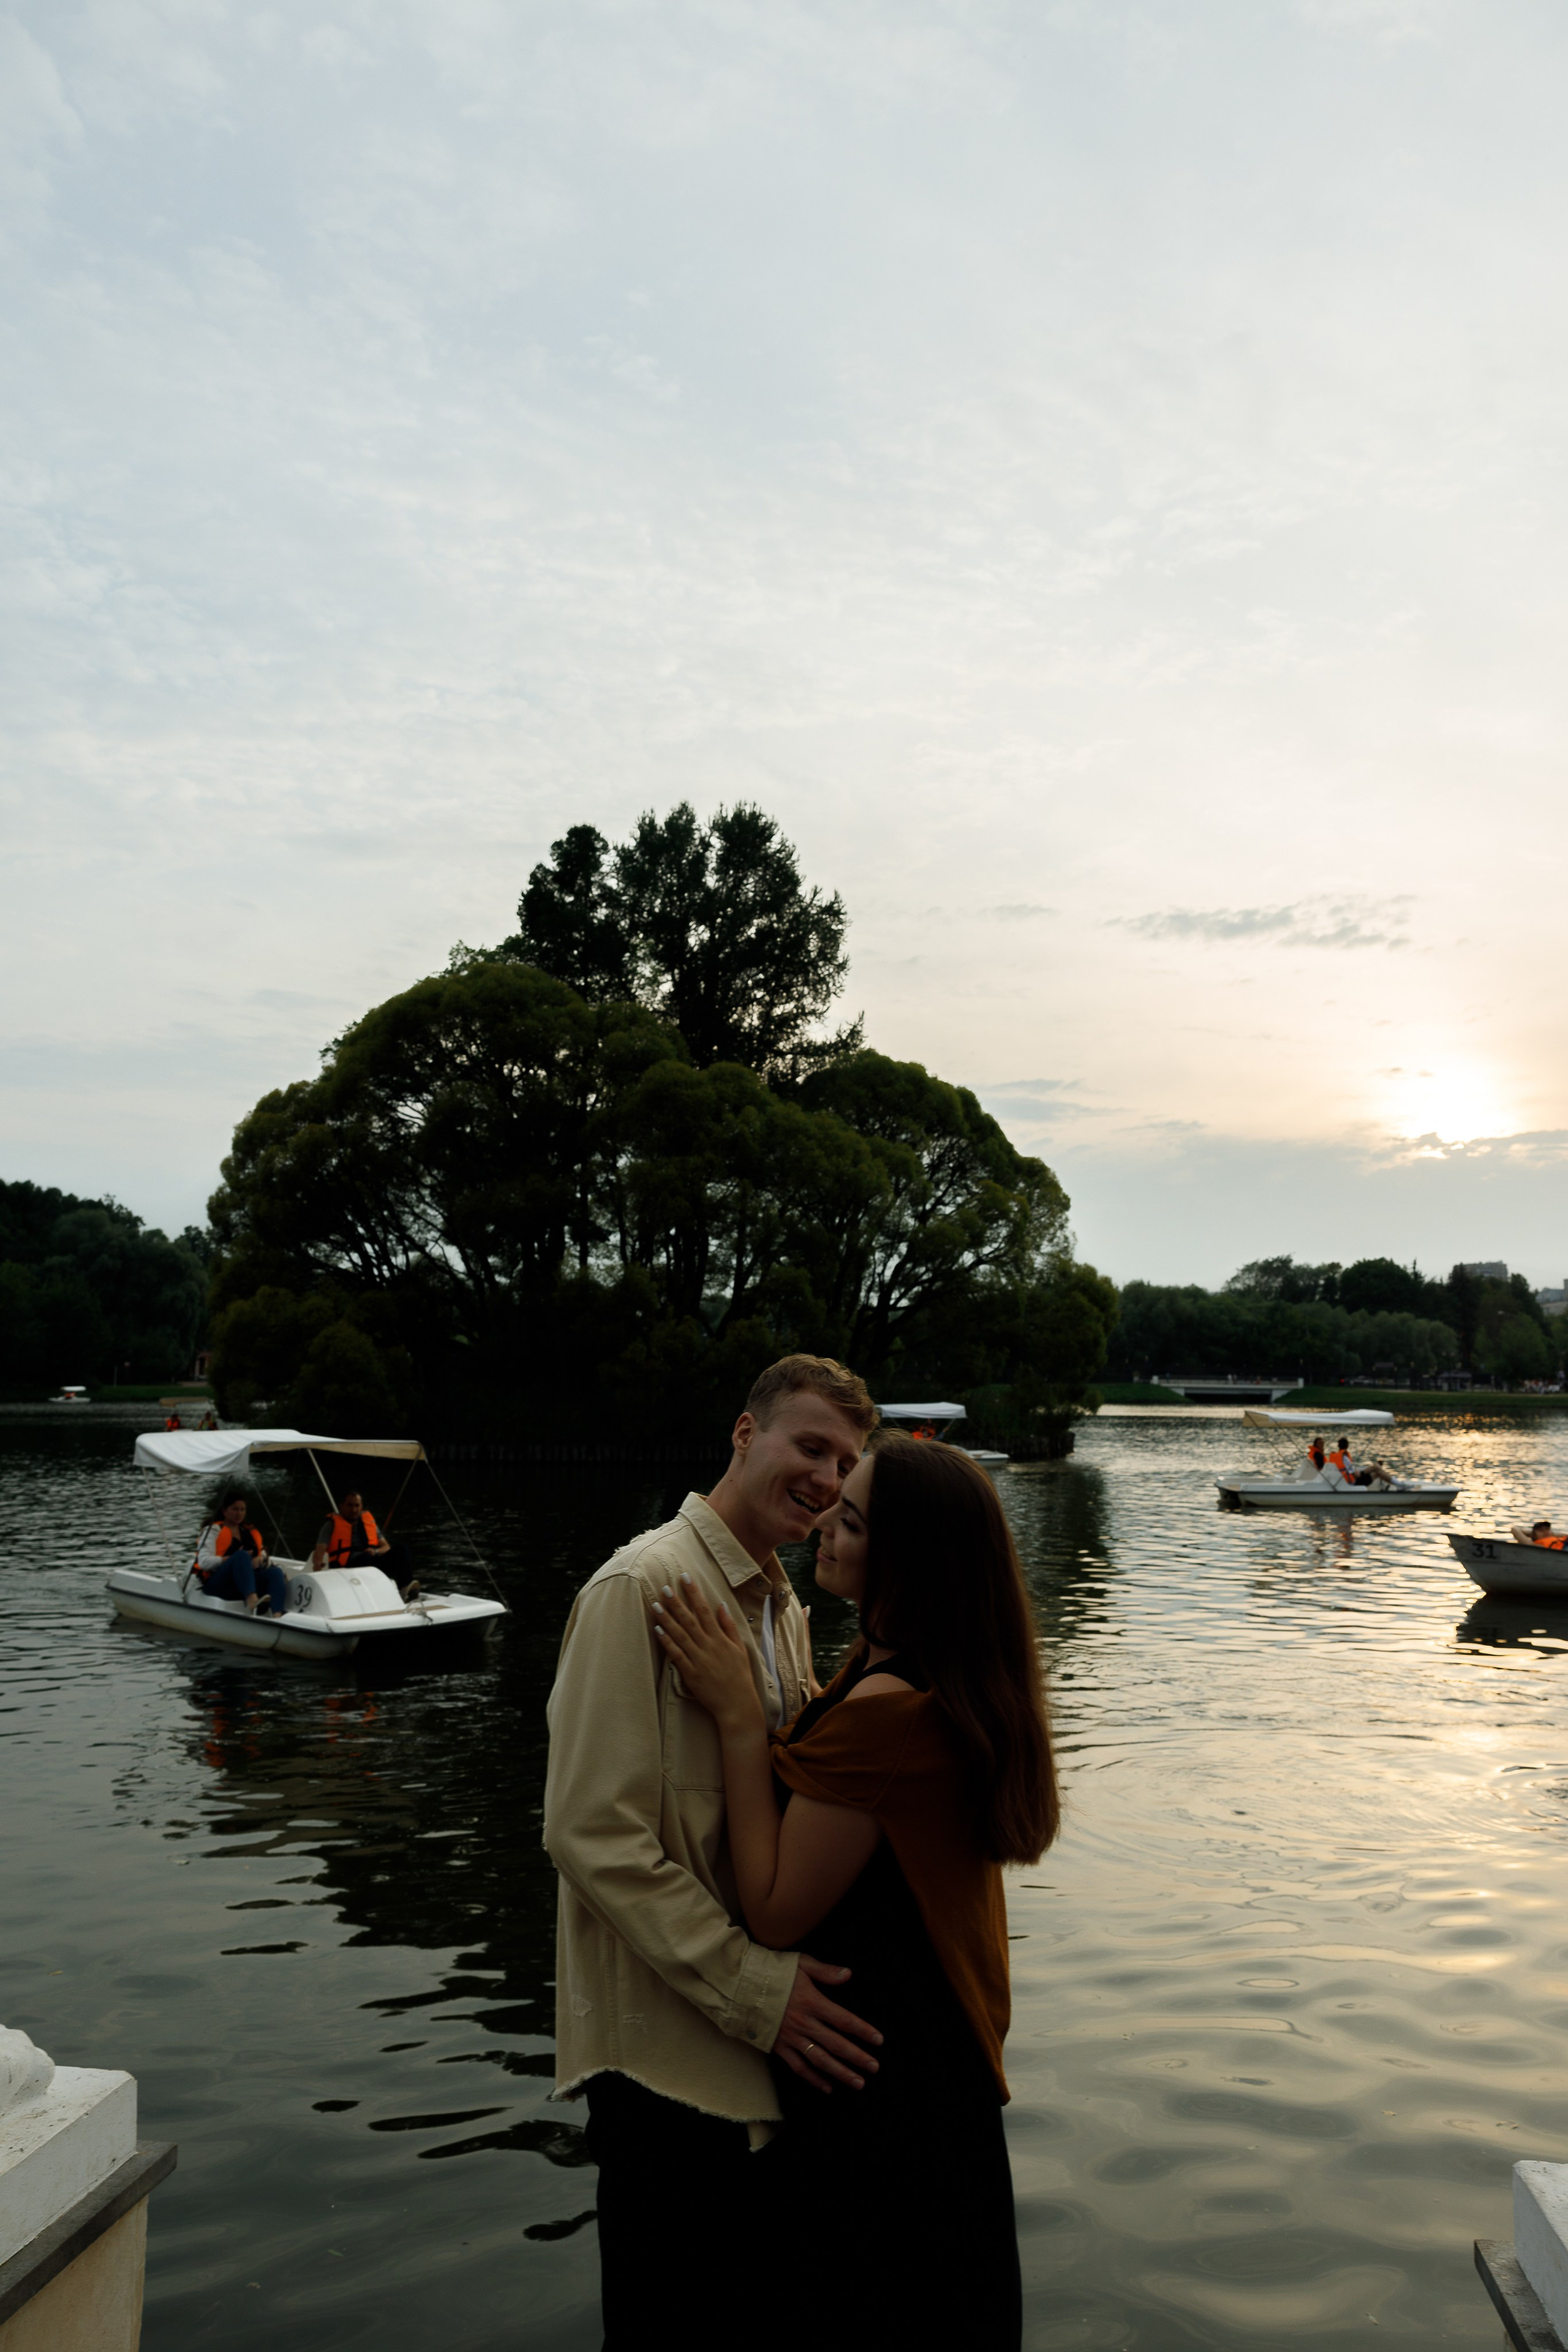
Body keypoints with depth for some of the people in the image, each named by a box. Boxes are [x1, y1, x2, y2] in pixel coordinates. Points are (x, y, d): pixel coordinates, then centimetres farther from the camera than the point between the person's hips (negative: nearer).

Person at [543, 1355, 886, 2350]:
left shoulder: (785, 1608, 11)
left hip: (756, 2023, 8)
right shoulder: (643, 1586, -16)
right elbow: (596, 1834, -21)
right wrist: (755, 1993, -21)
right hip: (662, 2040, -8)